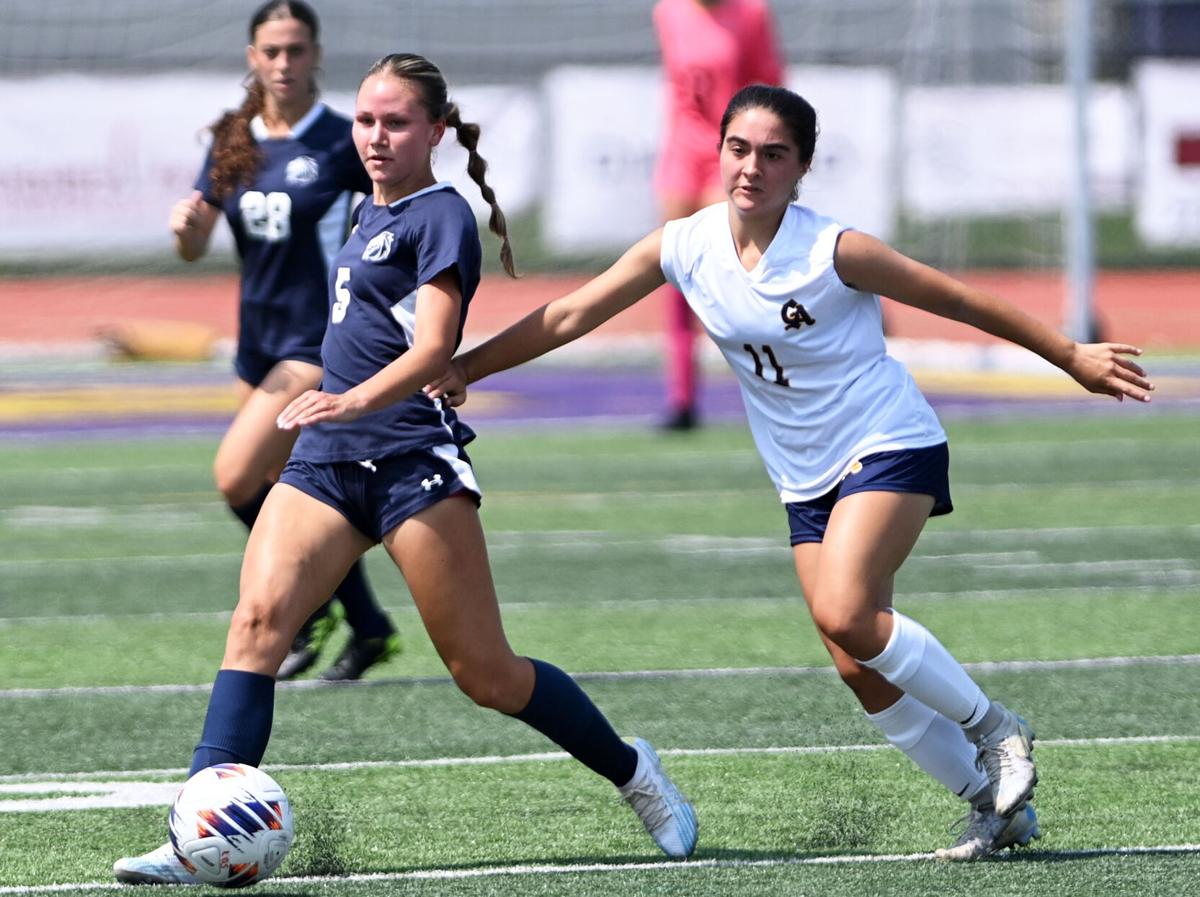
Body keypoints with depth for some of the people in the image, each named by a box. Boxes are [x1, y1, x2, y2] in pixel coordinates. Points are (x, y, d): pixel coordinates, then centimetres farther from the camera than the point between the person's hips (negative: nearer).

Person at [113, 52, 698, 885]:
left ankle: (633, 773, 21)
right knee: (259, 616, -15)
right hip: (328, 459, 7)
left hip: (413, 457, -7)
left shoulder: (440, 215, -6)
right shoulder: (370, 213, 18)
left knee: (486, 671, -2)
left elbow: (433, 347, -20)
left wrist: (356, 399, -36)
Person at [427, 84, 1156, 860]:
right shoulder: (684, 247, -4)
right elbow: (570, 316, 2)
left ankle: (995, 730, -7)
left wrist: (1071, 356, -3)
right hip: (807, 480, 6)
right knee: (862, 670, -1)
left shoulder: (833, 251, -18)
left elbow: (962, 302, -9)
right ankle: (995, 803, 13)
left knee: (845, 615, -26)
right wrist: (463, 368, -3)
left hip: (890, 446, -6)